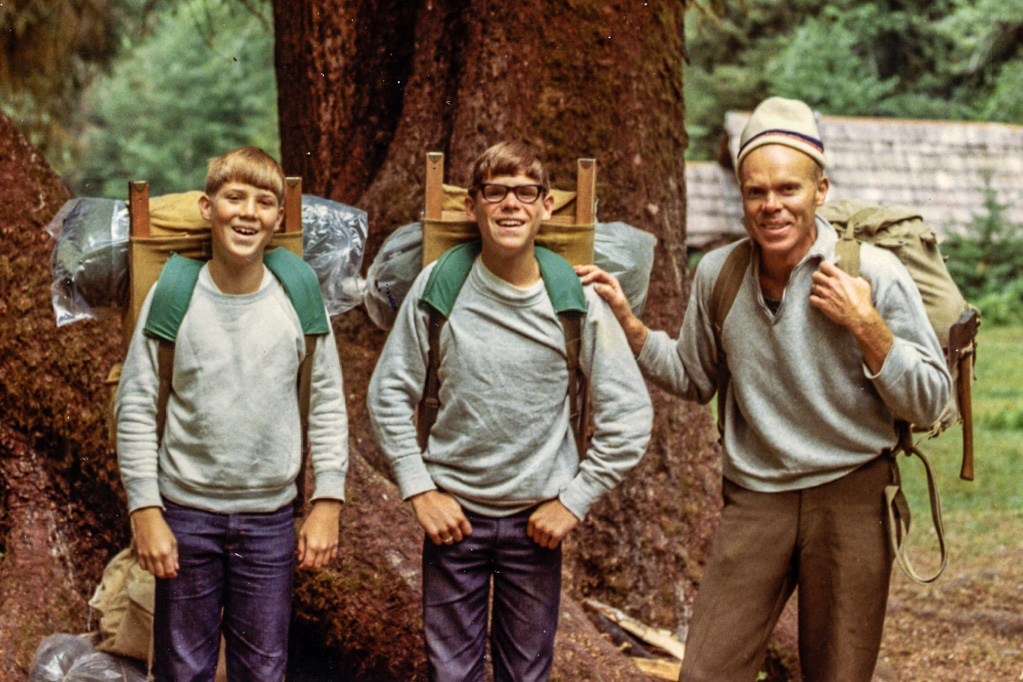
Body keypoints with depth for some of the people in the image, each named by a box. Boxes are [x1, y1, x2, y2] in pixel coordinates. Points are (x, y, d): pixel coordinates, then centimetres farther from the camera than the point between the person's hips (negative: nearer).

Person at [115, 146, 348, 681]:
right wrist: (145, 510, -6)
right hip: (186, 513, -1)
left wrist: (327, 503, 0)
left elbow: (328, 407, 4)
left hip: (271, 517, 1)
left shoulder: (299, 301, -2)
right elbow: (136, 408, -2)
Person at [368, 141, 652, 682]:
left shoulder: (576, 299, -8)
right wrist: (419, 490, -4)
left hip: (537, 520, 0)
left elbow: (630, 416, -3)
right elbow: (388, 394, 2)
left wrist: (575, 500, -6)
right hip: (453, 514, 0)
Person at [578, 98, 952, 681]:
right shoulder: (719, 273, 2)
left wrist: (866, 326, -18)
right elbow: (694, 379, 18)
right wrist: (625, 320, 6)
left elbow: (931, 402, -6)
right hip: (754, 498, 3)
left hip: (850, 496, -2)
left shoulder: (874, 273, -9)